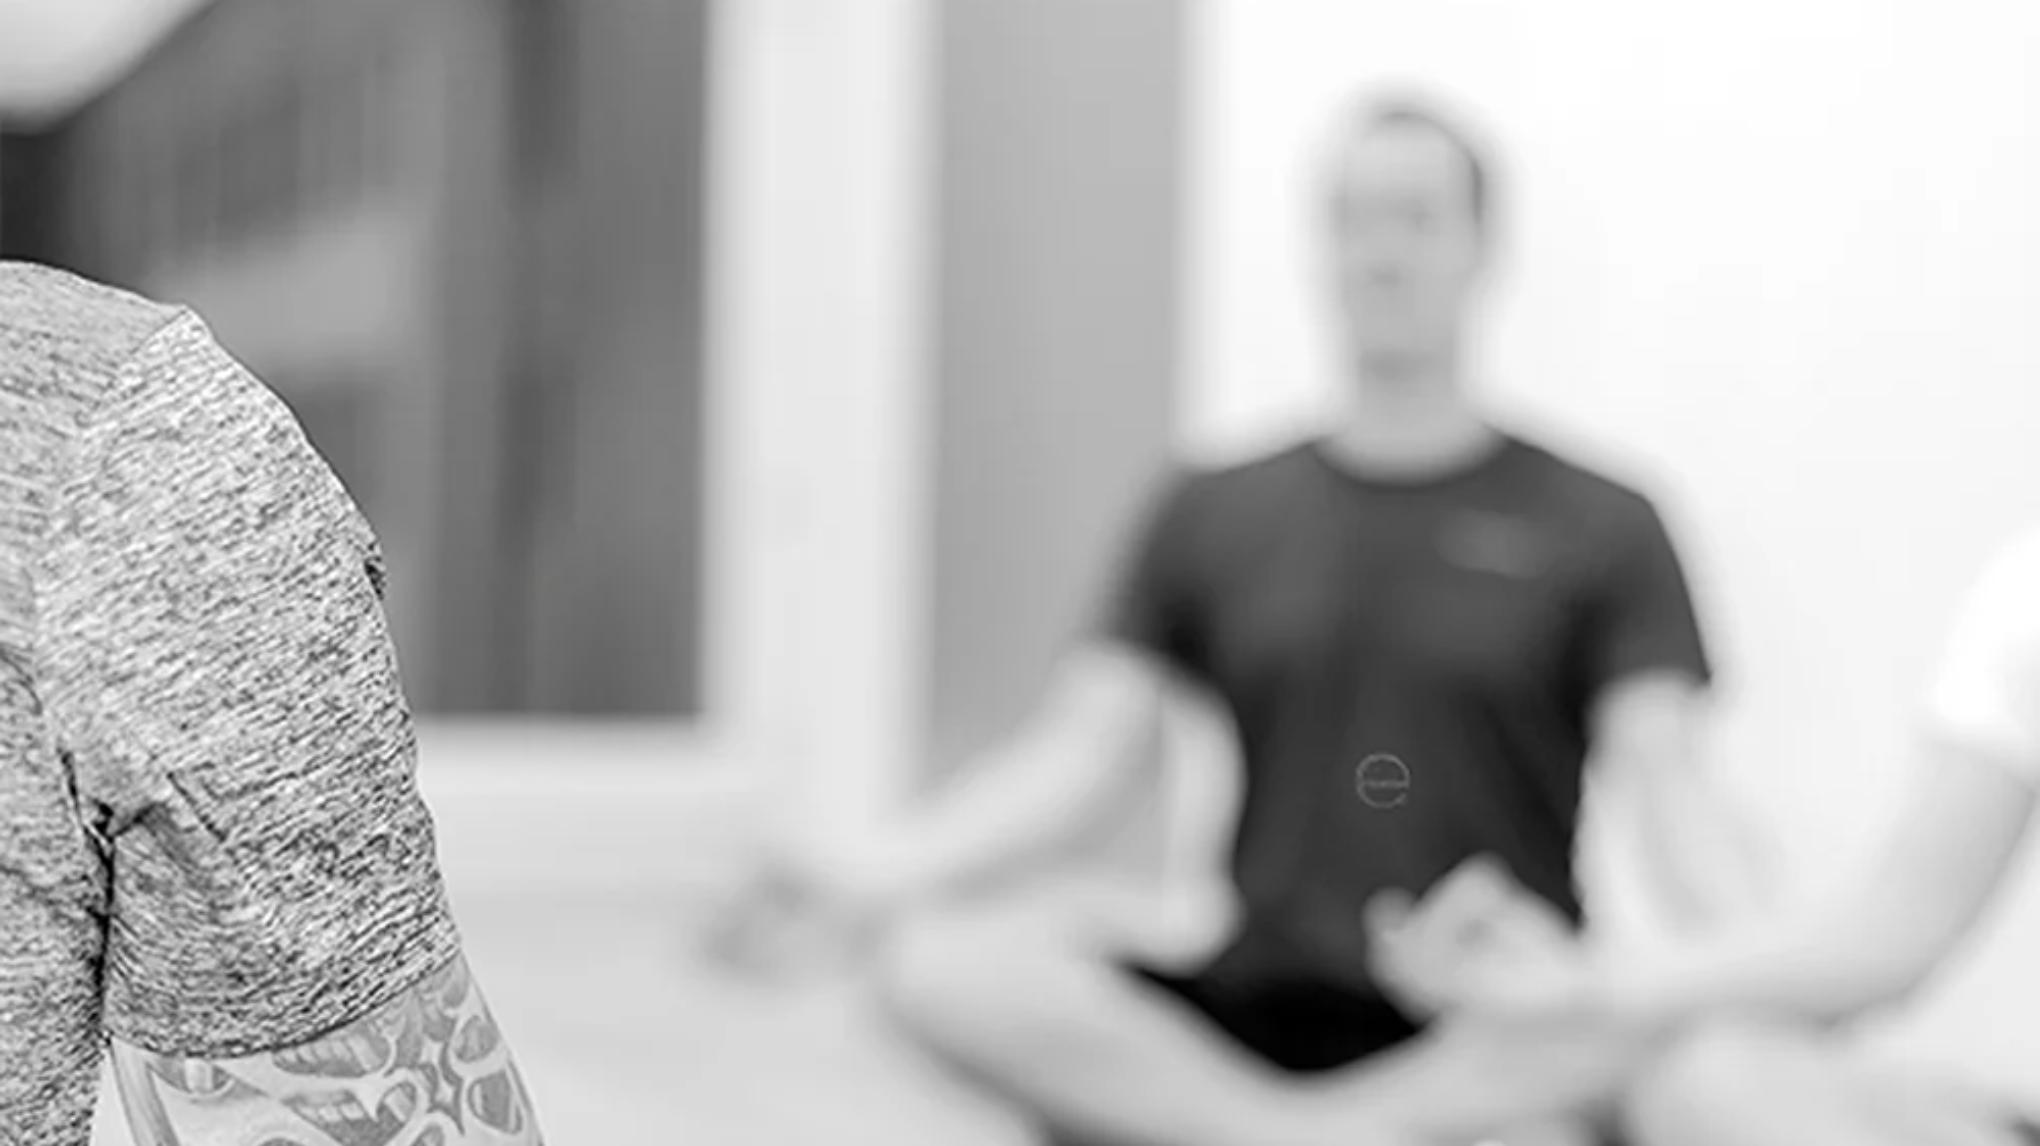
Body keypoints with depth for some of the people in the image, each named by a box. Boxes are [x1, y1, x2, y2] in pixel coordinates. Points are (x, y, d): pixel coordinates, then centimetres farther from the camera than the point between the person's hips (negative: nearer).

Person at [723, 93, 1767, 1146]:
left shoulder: (1598, 528, 8)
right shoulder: (1211, 516, 15)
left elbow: (1658, 779, -4)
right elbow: (1080, 752, 6)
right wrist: (874, 875, -12)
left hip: (1500, 1035, -2)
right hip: (1251, 1006, 2)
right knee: (943, 959, -25)